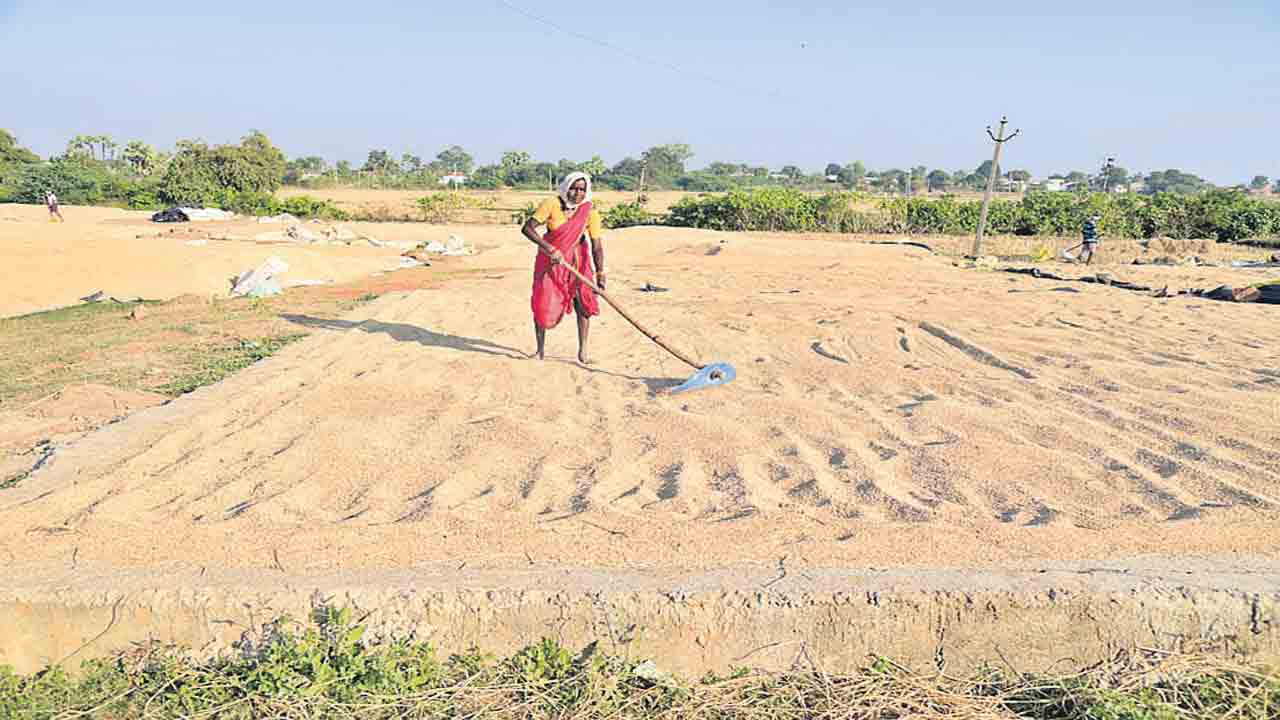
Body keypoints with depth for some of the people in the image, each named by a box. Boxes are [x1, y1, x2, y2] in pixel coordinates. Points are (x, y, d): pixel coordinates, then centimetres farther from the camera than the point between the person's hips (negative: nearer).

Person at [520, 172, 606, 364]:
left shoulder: (590, 211, -13)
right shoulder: (552, 204, -18)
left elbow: (597, 246, -15)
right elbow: (527, 228, -23)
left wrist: (600, 275, -25)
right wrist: (549, 248, -33)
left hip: (576, 259, 1)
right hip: (550, 259, -1)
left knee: (583, 301, -8)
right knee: (543, 304, -2)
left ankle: (582, 350, 5)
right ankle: (540, 349, 18)